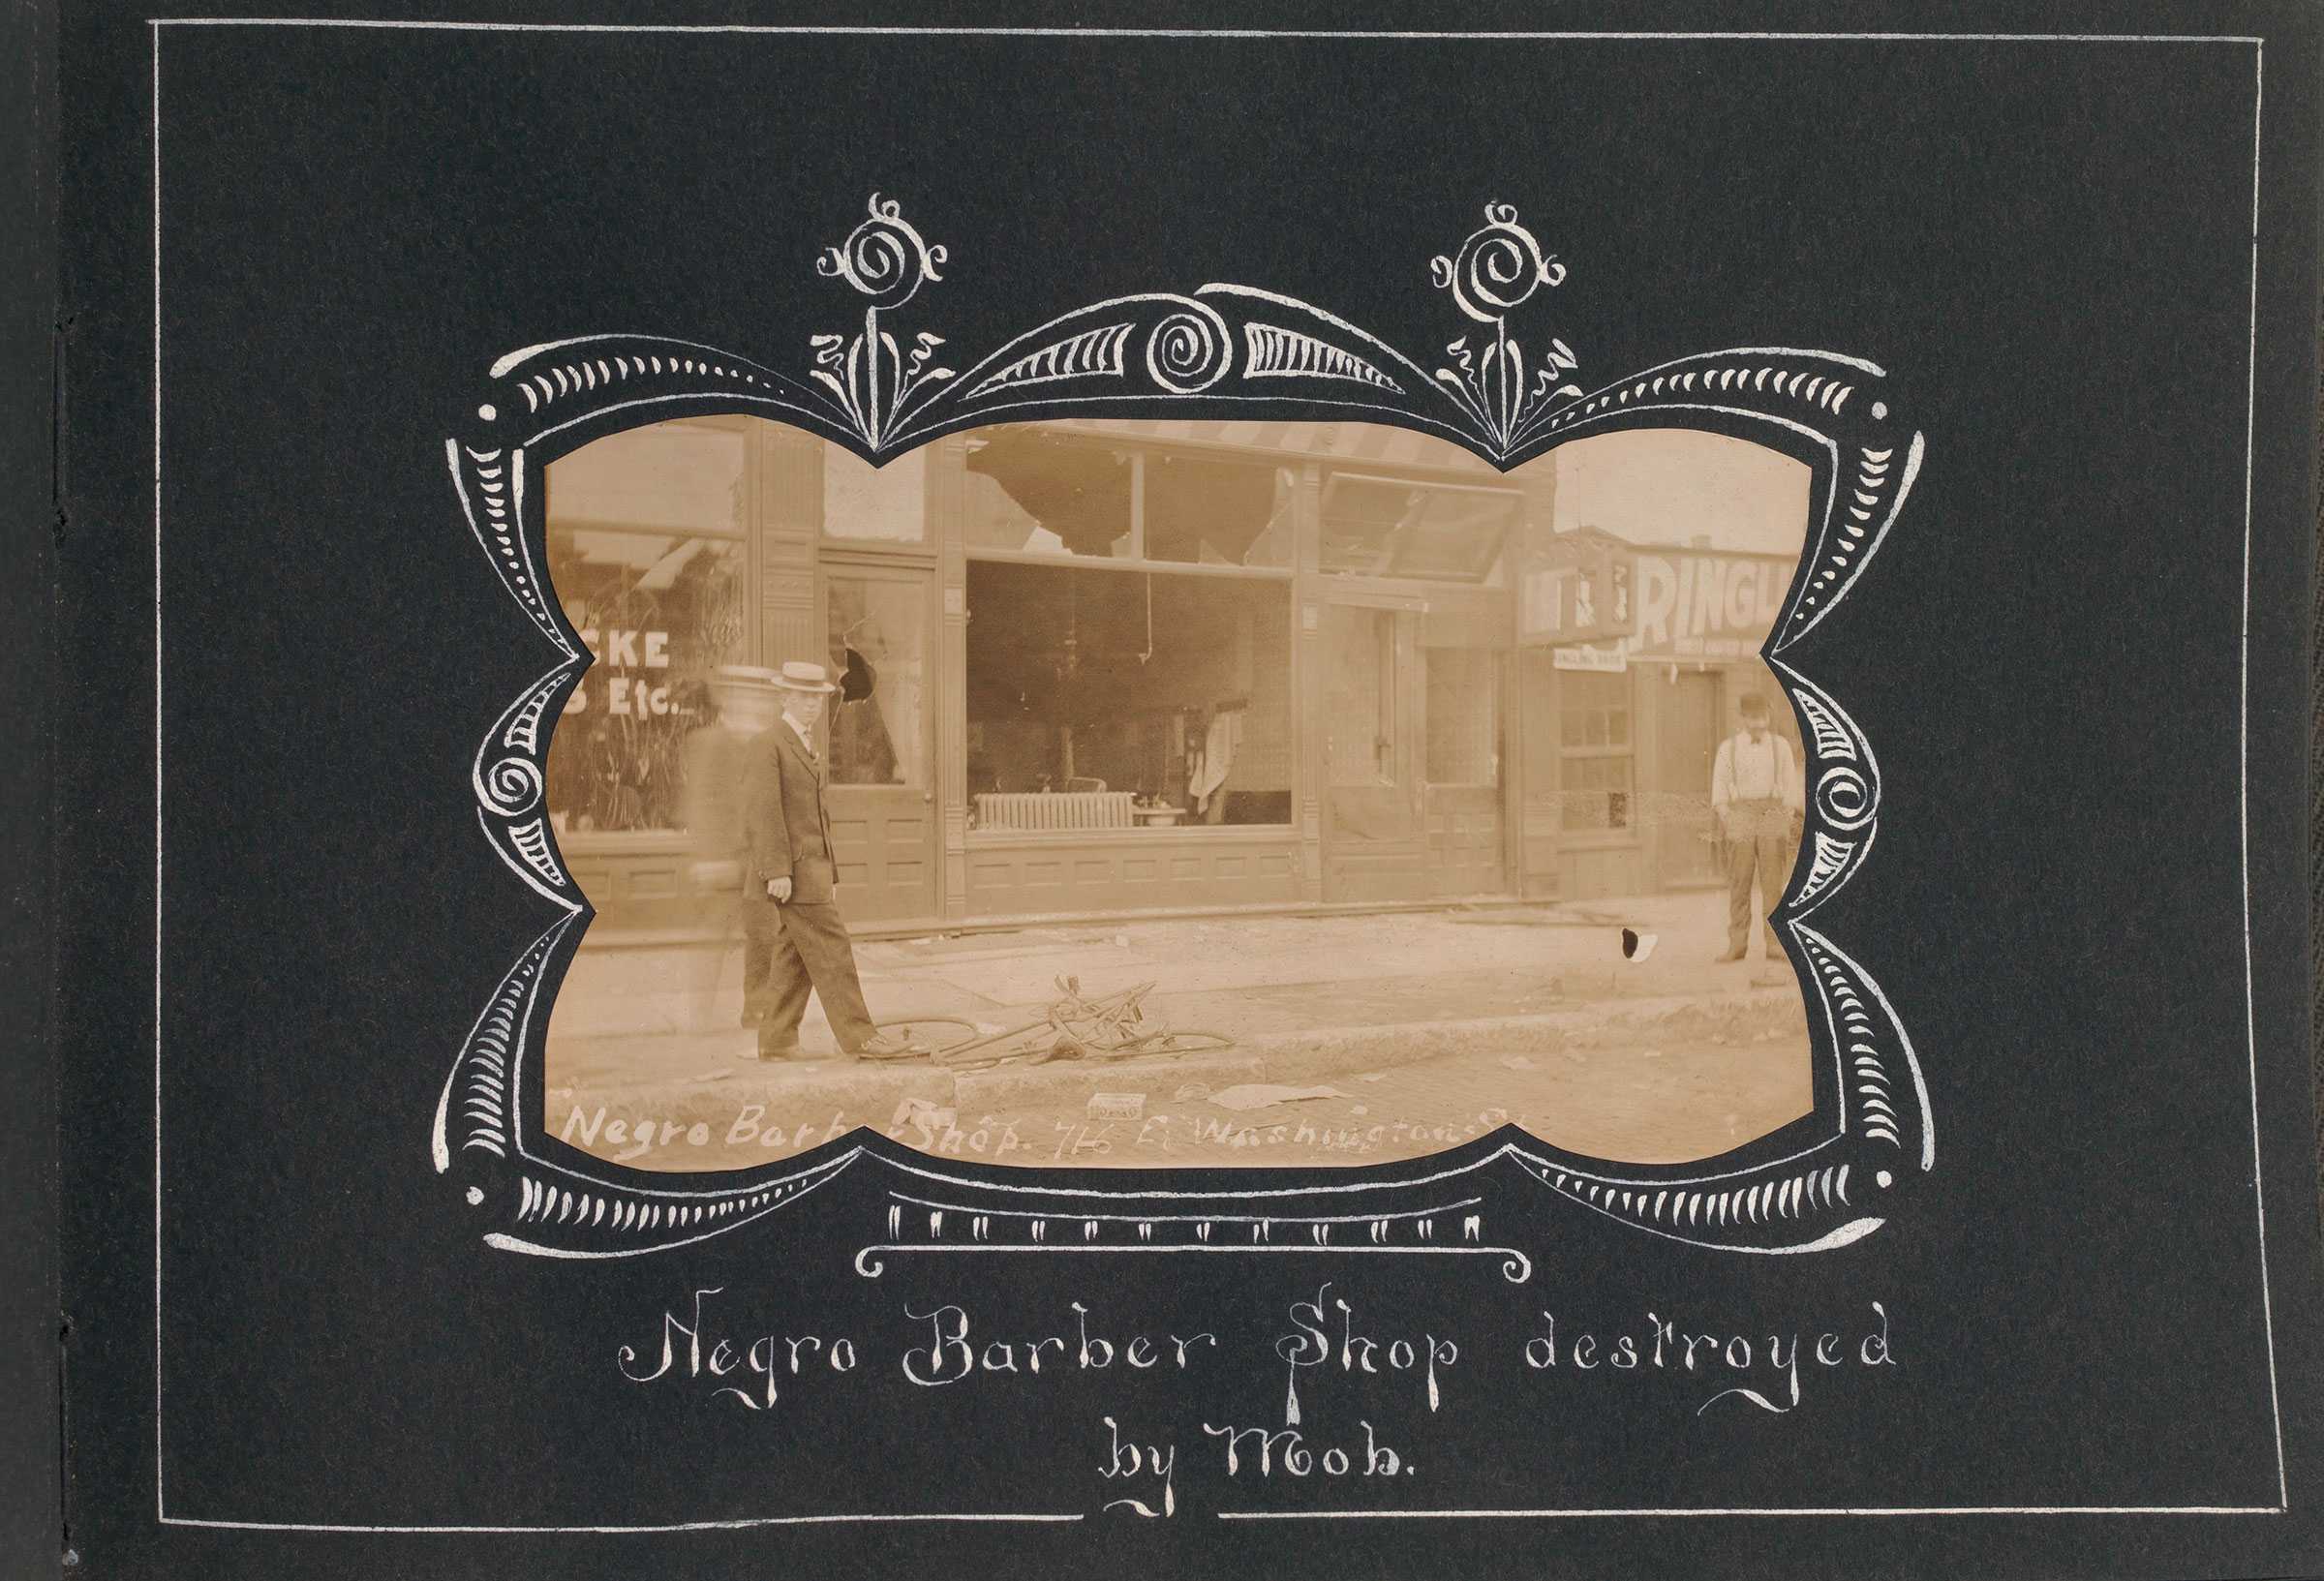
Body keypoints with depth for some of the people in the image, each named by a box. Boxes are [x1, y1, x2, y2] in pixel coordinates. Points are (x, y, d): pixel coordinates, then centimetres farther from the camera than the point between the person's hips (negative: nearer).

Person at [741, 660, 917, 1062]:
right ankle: (860, 1037, -7)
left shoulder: (808, 748, 21)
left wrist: (829, 877, 22)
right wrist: (777, 871, -21)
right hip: (791, 873, -9)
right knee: (832, 953, -9)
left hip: (811, 869, 9)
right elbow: (763, 810, -15)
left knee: (793, 961, 8)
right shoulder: (770, 745, -8)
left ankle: (777, 1043, 11)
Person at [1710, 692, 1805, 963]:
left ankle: (1775, 944, -3)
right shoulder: (1728, 747, 9)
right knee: (1739, 882, -3)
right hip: (1741, 816, 0)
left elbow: (1791, 785, 9)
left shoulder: (1780, 745, 10)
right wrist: (1722, 816, -9)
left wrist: (1790, 825, 2)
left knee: (1773, 881, -4)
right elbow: (1719, 784, 5)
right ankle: (1736, 945, -1)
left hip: (1773, 816, 0)